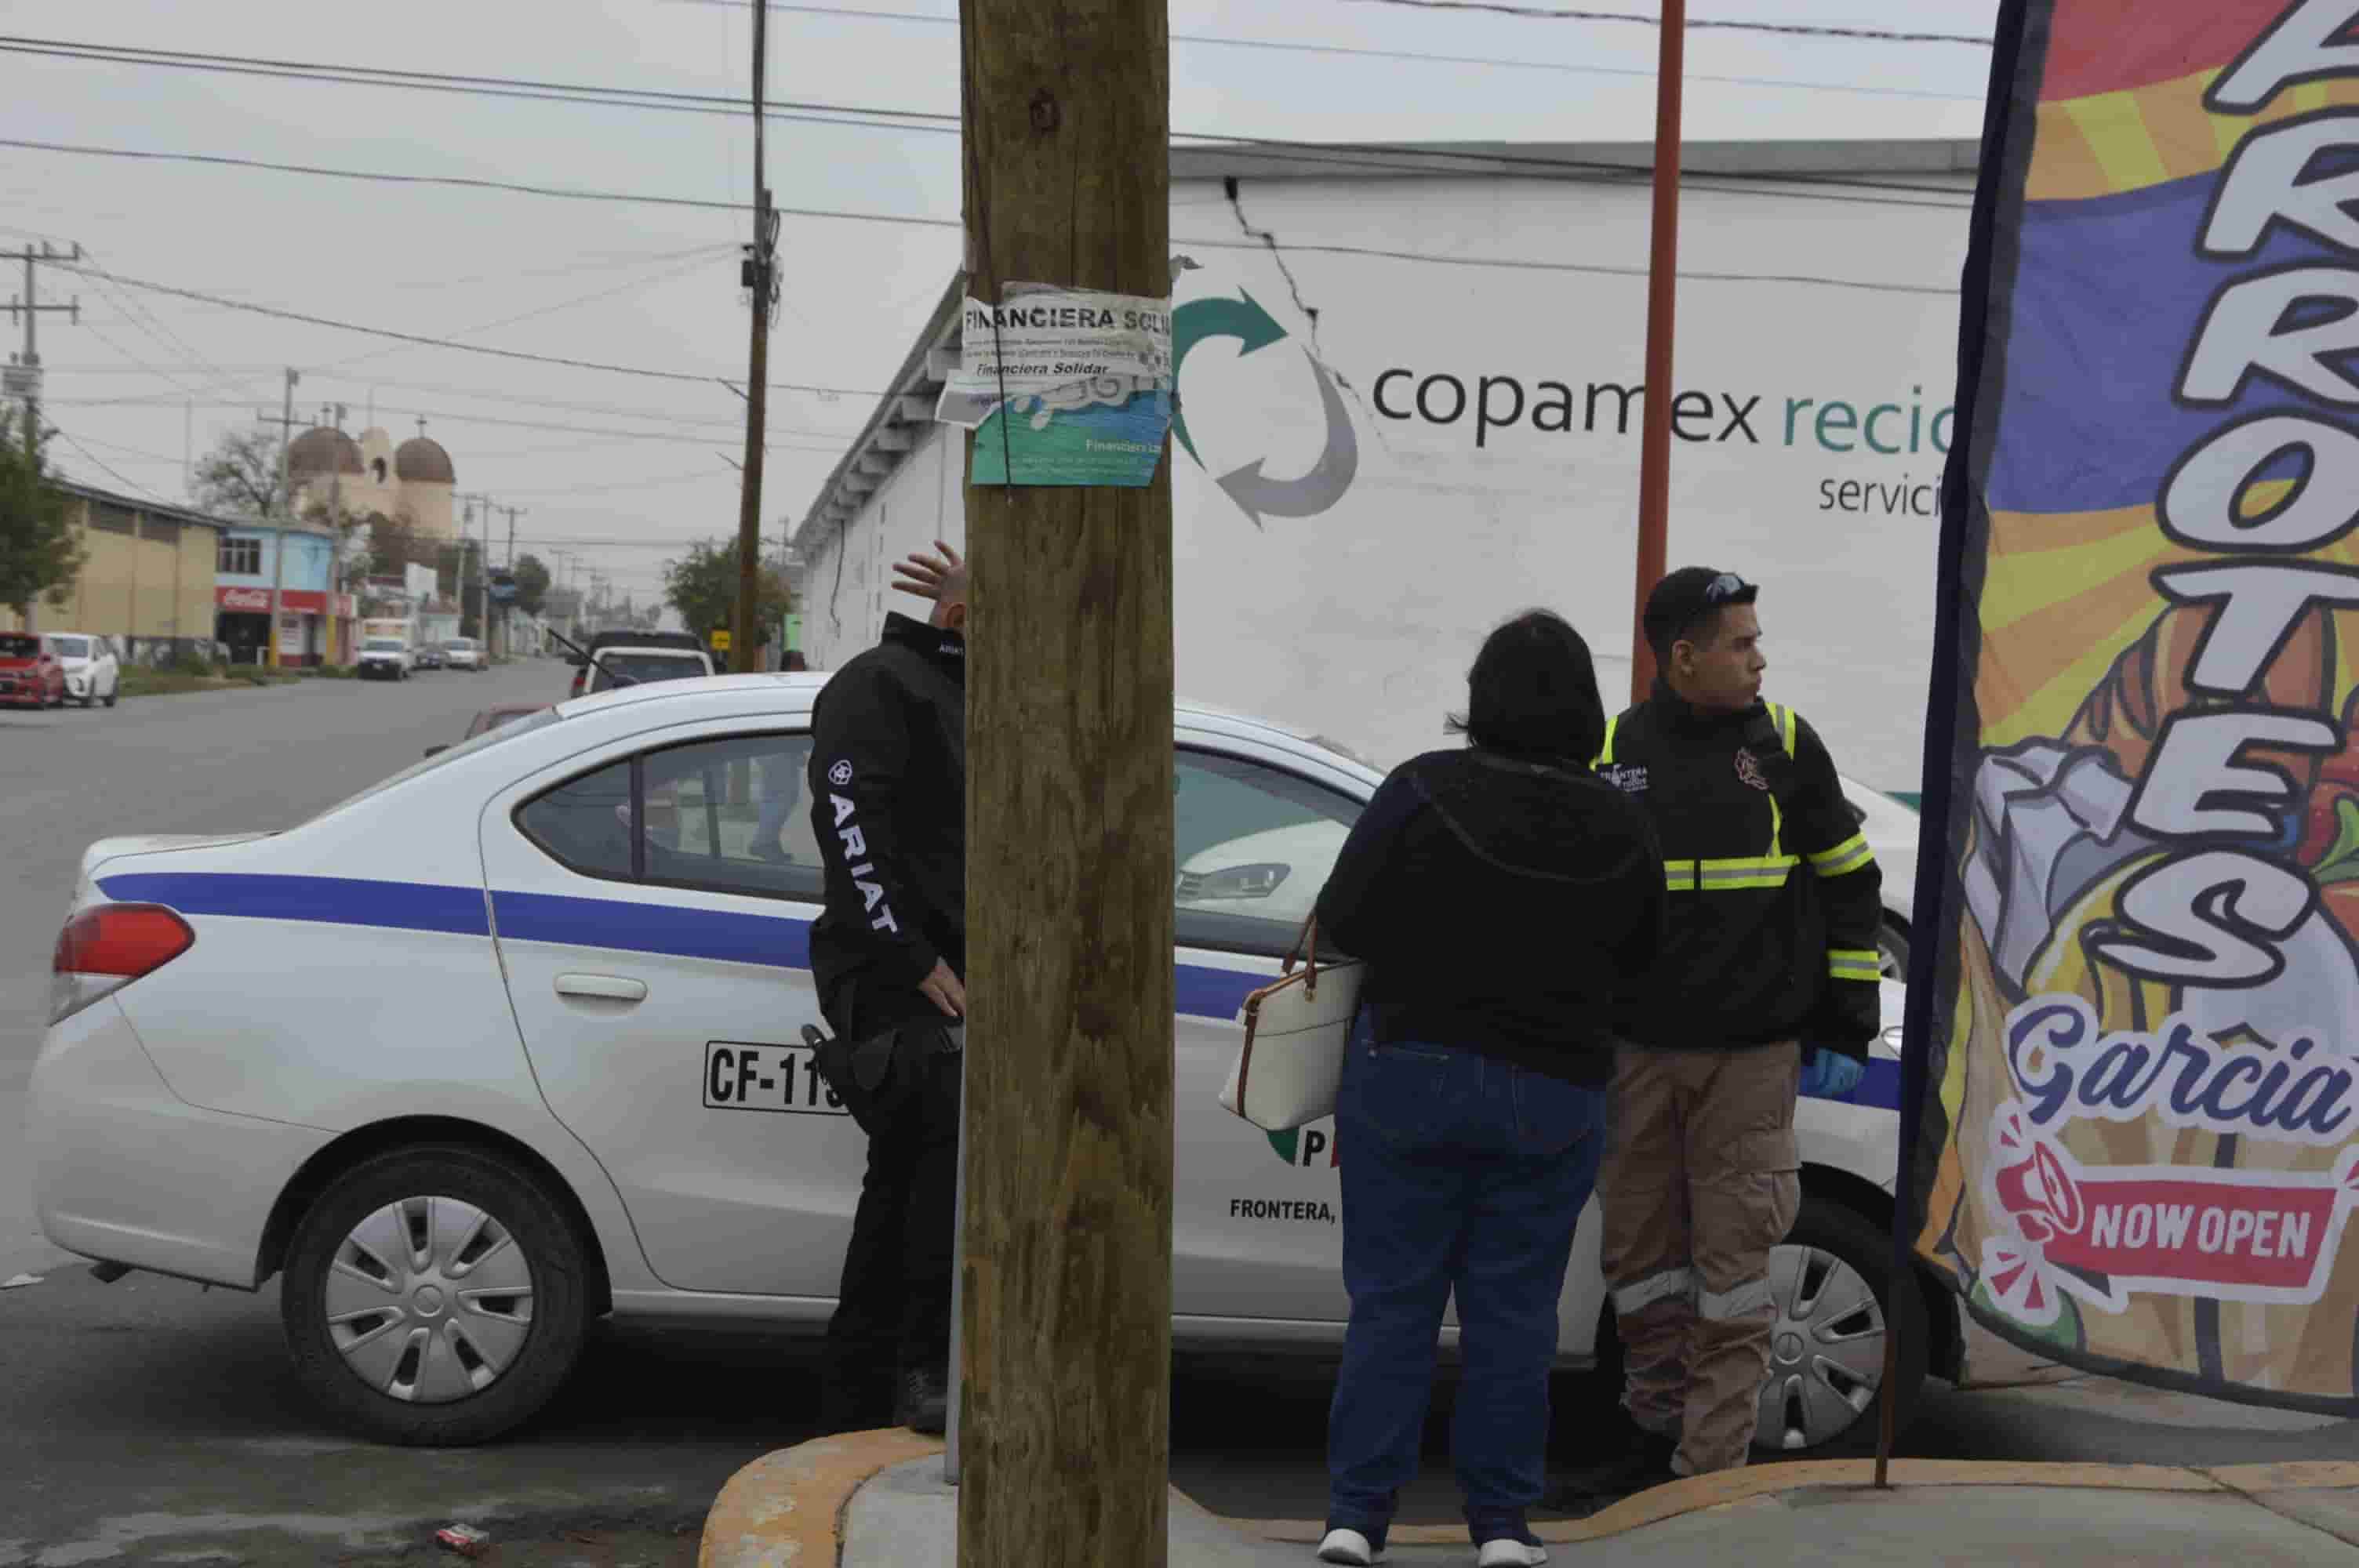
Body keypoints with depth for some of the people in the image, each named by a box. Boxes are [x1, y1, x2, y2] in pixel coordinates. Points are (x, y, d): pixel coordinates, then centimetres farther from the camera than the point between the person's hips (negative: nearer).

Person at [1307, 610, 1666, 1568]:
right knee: (1512, 1308, 10)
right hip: (1553, 1094, 2)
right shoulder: (1620, 828, -2)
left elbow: (1342, 922, -11)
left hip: (1409, 1073, -2)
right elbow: (1638, 955, 9)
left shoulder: (1422, 793, -13)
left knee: (1391, 1299, 6)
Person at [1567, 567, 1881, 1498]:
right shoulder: (1609, 755, 3)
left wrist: (1847, 1033, 3)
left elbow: (1849, 888, 6)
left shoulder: (1785, 745, 1)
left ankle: (1713, 1465, 5)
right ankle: (1658, 1436, 24)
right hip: (1639, 1055, 2)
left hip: (1753, 1059, -2)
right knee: (1640, 1254, 9)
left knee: (1731, 1261, -2)